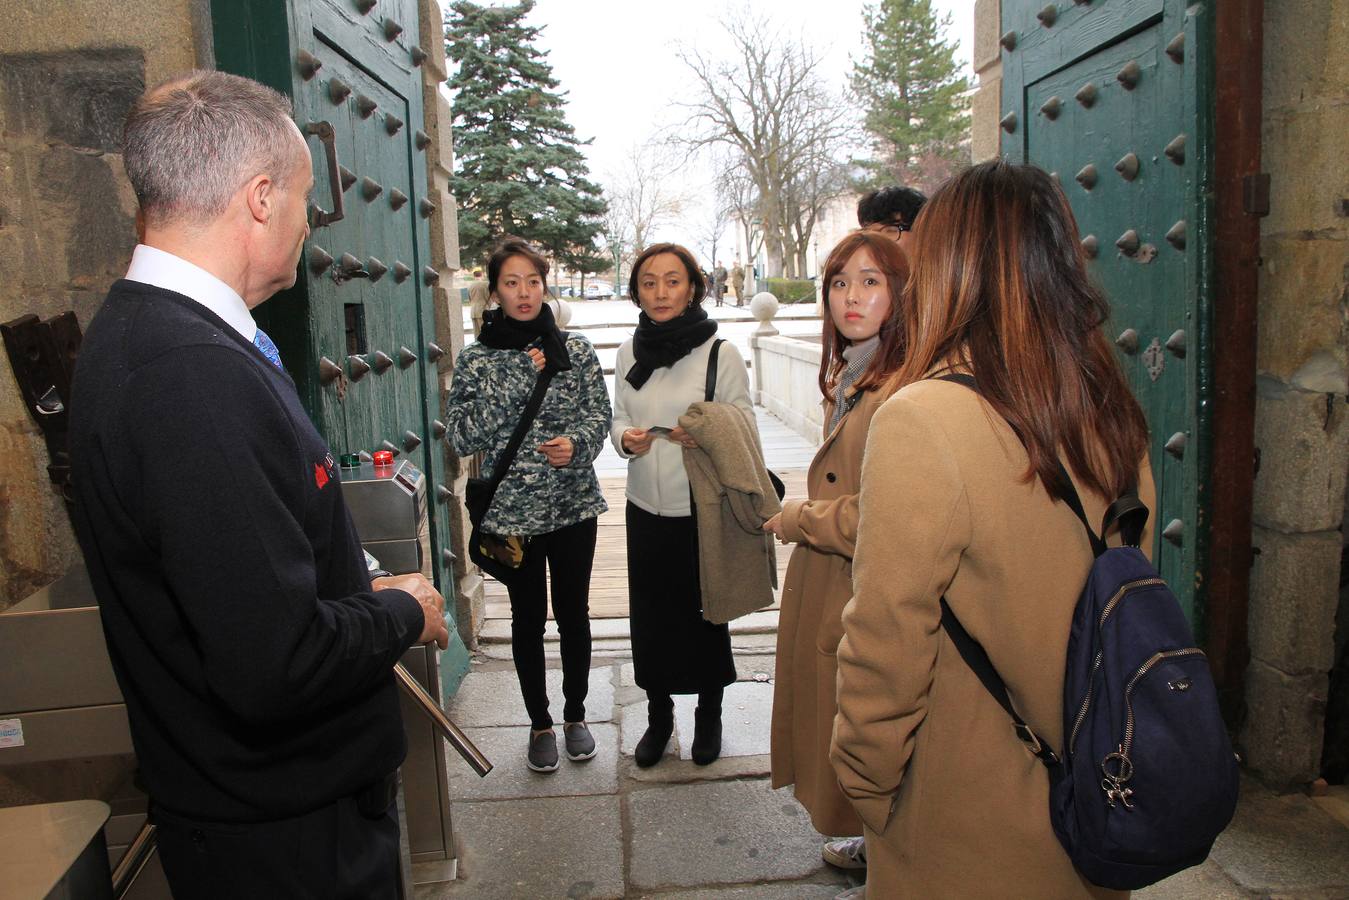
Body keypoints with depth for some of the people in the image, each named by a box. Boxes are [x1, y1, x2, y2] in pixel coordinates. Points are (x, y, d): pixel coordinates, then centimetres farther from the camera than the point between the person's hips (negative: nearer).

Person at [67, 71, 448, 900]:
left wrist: (362, 590, 8)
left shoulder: (135, 329, 3)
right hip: (287, 832, -9)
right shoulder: (202, 377, -30)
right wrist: (403, 614, -14)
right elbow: (275, 667, -31)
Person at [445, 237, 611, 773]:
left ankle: (576, 715, 32)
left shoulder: (576, 351, 2)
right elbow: (461, 437, -10)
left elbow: (599, 416, 3)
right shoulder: (475, 360, -2)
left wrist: (575, 442, -19)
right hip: (511, 512, -1)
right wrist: (519, 383, -16)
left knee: (573, 614, 11)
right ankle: (540, 724, 29)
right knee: (528, 619, 11)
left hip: (573, 506, 1)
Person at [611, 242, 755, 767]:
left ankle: (709, 714, 33)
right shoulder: (630, 352, 3)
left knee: (705, 614, 9)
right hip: (646, 507, 3)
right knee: (650, 614, 11)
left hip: (702, 509, -3)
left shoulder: (721, 353, -9)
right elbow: (619, 418, 11)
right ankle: (658, 715, 33)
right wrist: (626, 439, -11)